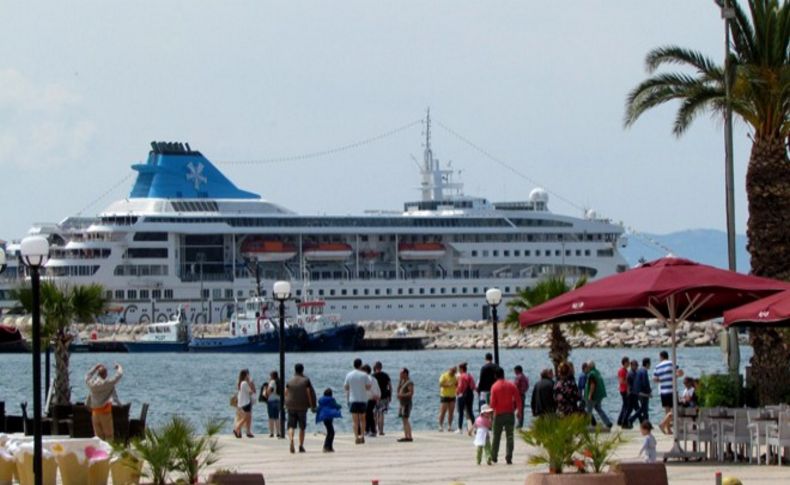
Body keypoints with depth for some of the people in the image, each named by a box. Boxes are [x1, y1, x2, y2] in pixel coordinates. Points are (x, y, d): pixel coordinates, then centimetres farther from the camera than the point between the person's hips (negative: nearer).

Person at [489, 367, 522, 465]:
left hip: (499, 414, -1)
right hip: (510, 414, 1)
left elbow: (493, 403, -10)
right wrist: (519, 410, 9)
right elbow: (518, 399, -3)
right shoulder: (511, 385, -2)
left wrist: (492, 409, 10)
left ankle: (494, 457, 17)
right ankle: (509, 458, -6)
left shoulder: (494, 387, -8)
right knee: (509, 437, 2)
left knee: (496, 436, 12)